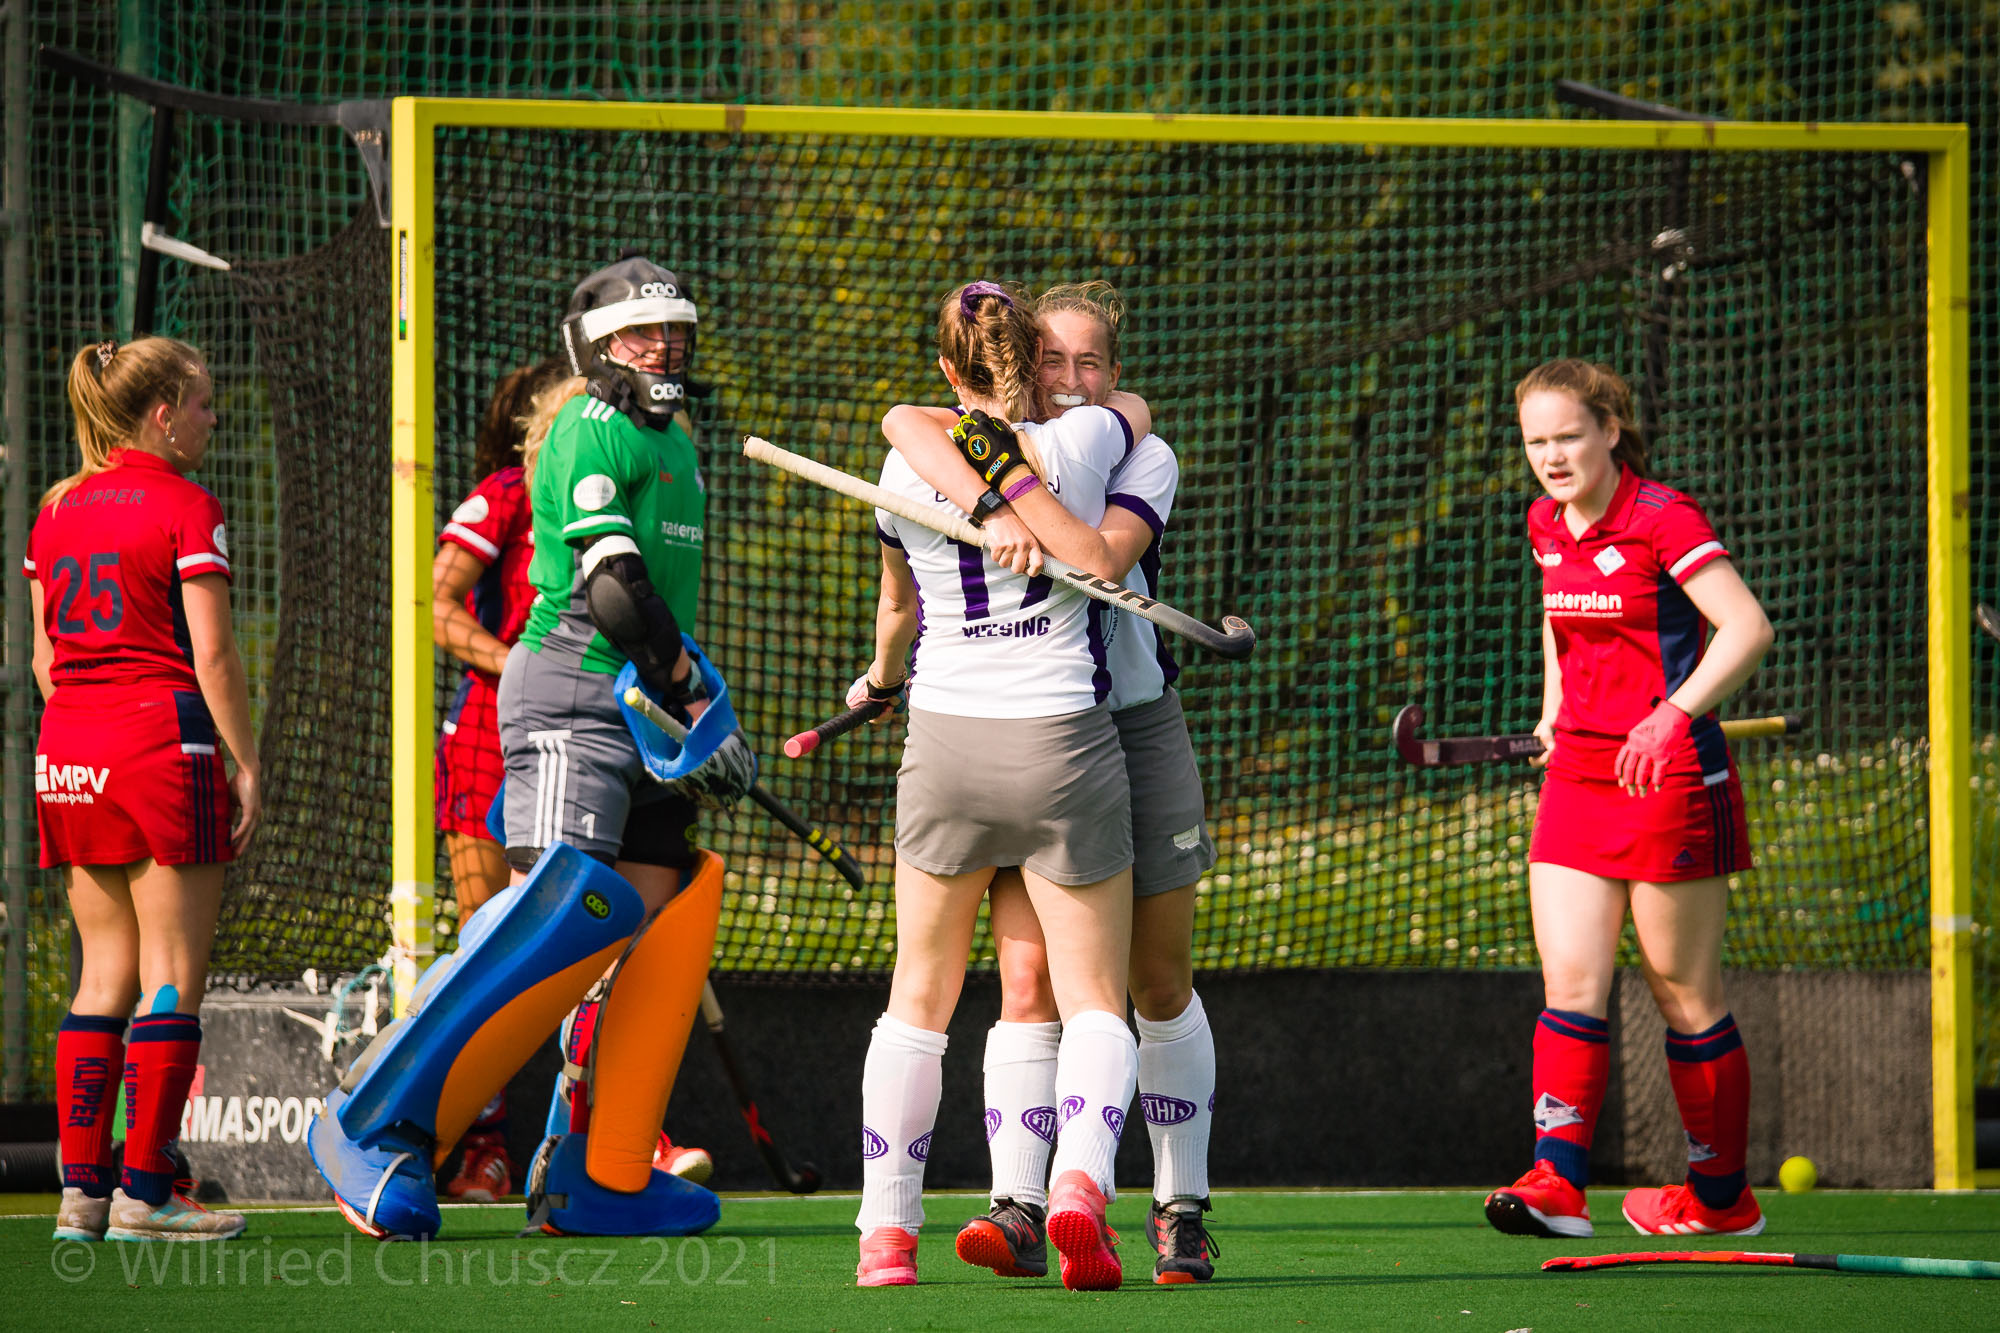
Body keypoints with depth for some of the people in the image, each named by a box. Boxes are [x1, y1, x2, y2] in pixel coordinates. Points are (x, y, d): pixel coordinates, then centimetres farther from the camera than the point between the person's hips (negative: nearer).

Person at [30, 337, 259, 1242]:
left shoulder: (57, 509, 13)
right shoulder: (184, 507, -7)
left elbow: (43, 653, 15)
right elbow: (212, 655, -10)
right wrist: (244, 762, -5)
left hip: (69, 754, 7)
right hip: (163, 741, -7)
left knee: (104, 973, 10)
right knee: (173, 975, -2)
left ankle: (81, 1188, 5)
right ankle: (143, 1193, -6)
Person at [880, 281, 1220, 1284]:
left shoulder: (1142, 458, -4)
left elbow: (1103, 556, -23)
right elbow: (909, 426, -23)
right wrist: (992, 504, -36)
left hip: (1136, 732, 0)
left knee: (1159, 985, 6)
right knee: (1027, 980, -10)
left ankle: (1180, 1210, 15)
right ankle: (1018, 1210, -15)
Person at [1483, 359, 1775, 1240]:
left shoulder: (1660, 520, -12)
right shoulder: (1546, 526, 9)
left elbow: (1747, 627, -19)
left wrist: (1674, 713, -29)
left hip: (1669, 772, -6)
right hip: (1577, 771, 6)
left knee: (1682, 993, 2)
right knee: (1570, 982, -7)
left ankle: (1721, 1195, 14)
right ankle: (1557, 1182, -15)